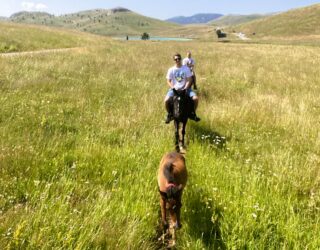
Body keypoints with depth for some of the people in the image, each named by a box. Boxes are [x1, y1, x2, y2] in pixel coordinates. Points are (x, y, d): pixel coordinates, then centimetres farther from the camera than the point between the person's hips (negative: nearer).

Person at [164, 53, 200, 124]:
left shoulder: (186, 68, 1)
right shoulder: (171, 70, 1)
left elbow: (189, 80, -1)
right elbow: (168, 81, 3)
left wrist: (185, 88, -15)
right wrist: (173, 88, -13)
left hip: (185, 88, 1)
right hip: (174, 89, 0)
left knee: (195, 98, -23)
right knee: (166, 100, -27)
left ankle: (192, 114, 4)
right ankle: (170, 115, 2)